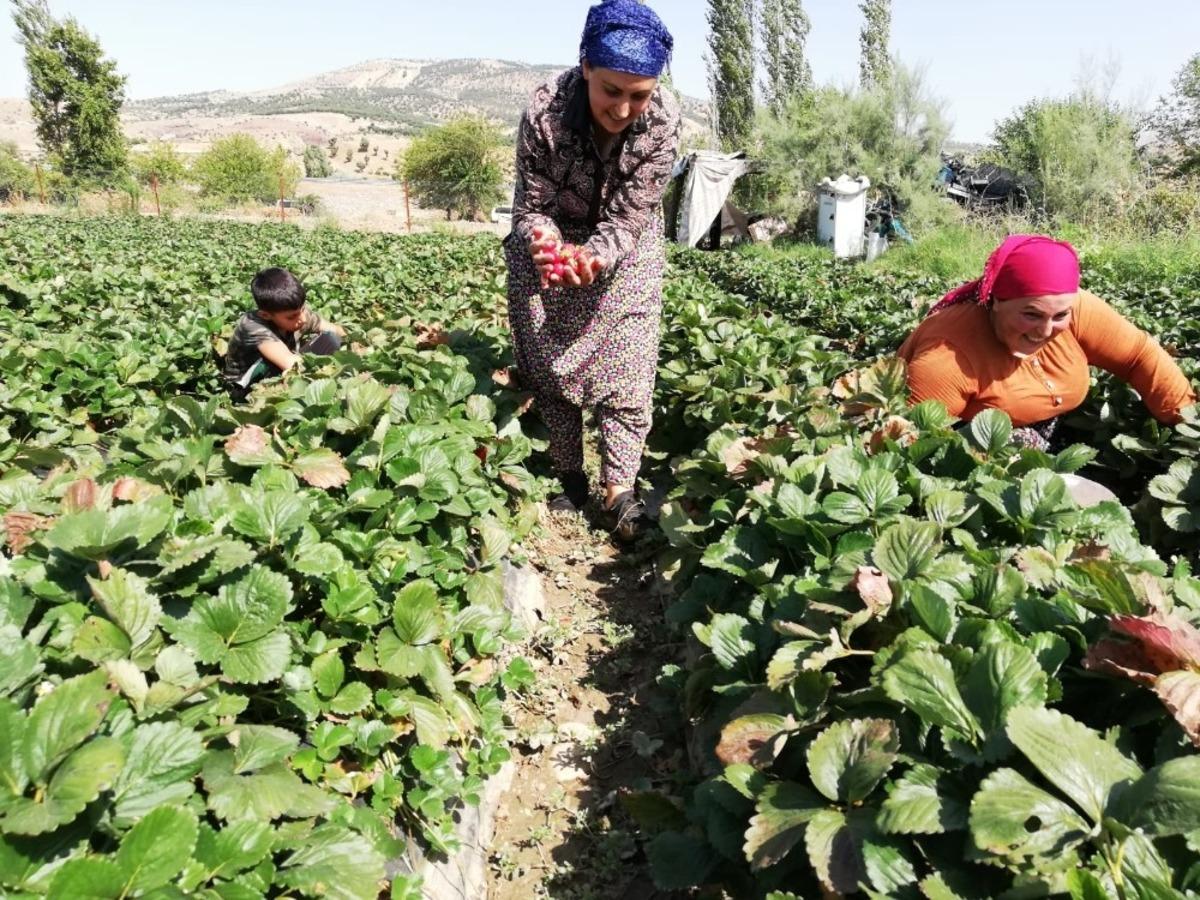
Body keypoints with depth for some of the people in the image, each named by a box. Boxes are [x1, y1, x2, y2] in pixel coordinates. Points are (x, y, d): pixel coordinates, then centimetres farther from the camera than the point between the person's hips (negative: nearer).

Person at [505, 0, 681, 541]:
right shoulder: (545, 112, -28)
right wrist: (548, 249, -40)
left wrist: (595, 256, -43)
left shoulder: (663, 120, -26)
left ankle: (620, 488, -3)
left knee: (626, 366, -8)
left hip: (624, 249, 0)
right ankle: (570, 480, 16)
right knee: (547, 365, 3)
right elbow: (531, 208, -18)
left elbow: (631, 215, -23)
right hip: (549, 241, 0)